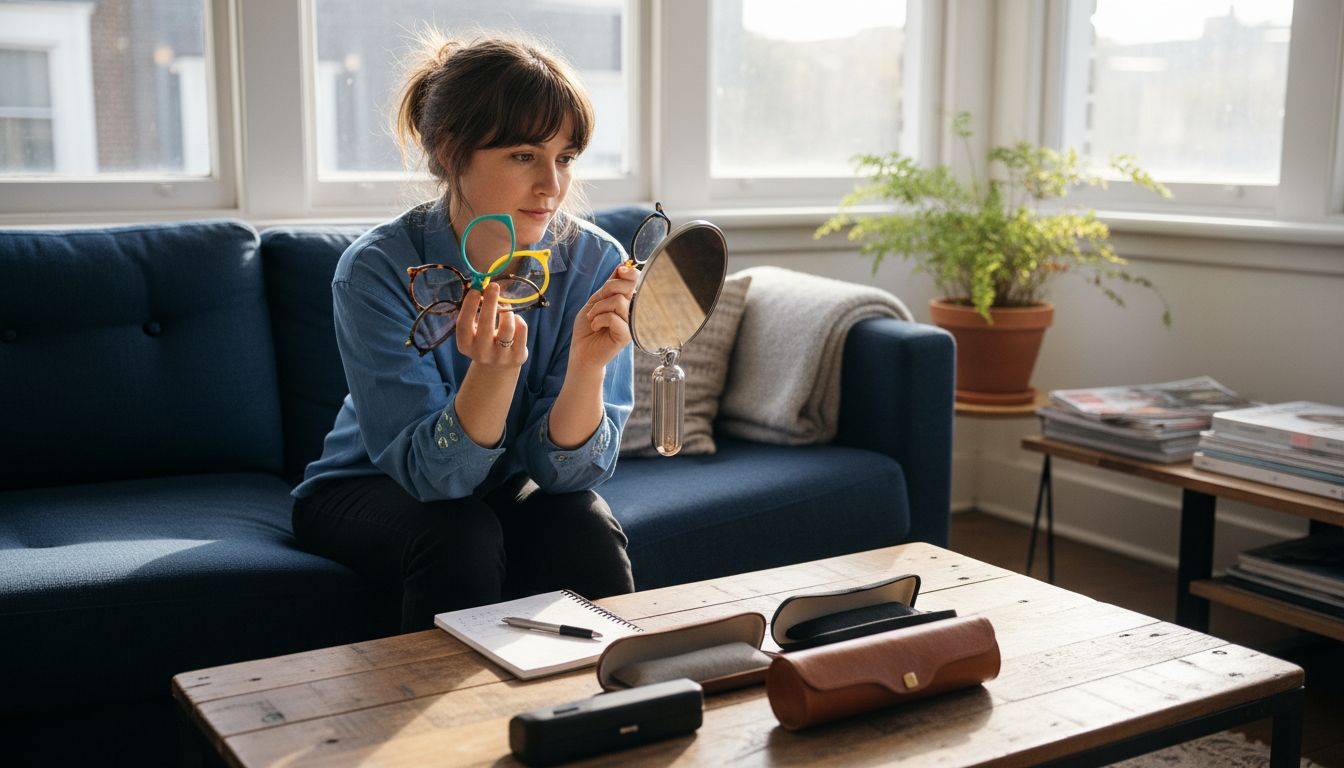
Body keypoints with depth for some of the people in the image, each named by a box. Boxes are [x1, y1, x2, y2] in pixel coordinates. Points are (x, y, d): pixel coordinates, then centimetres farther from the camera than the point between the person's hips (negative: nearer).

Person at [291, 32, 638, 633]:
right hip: (373, 490, -2)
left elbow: (565, 470, -18)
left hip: (512, 492, 2)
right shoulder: (377, 269, -23)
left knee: (586, 534, -27)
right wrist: (493, 370, -43)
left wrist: (587, 366, -37)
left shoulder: (595, 263, -17)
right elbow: (431, 471, -25)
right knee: (461, 537, -32)